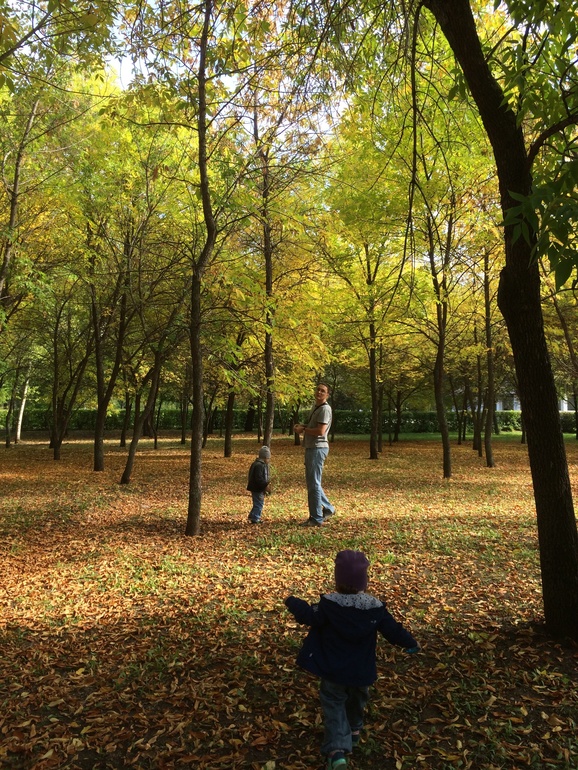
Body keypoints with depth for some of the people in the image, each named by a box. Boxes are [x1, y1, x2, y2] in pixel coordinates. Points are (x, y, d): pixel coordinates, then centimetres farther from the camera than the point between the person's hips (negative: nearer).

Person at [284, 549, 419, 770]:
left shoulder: (328, 605, -23)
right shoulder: (376, 608, -15)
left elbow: (308, 616, -13)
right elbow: (393, 630, -6)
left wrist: (293, 602, 6)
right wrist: (410, 643, 14)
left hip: (333, 671, -3)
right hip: (361, 671, 3)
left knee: (334, 705, 11)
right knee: (356, 700, 30)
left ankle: (337, 750, -5)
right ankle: (354, 730, 52)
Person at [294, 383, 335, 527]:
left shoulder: (325, 408, -13)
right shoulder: (315, 407, 18)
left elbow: (320, 431, -23)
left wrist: (303, 429, -11)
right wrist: (301, 426, 9)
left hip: (318, 449, -10)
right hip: (311, 448, 10)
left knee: (313, 484, -6)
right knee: (312, 482, 17)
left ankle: (316, 519, 1)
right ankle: (328, 508, 29)